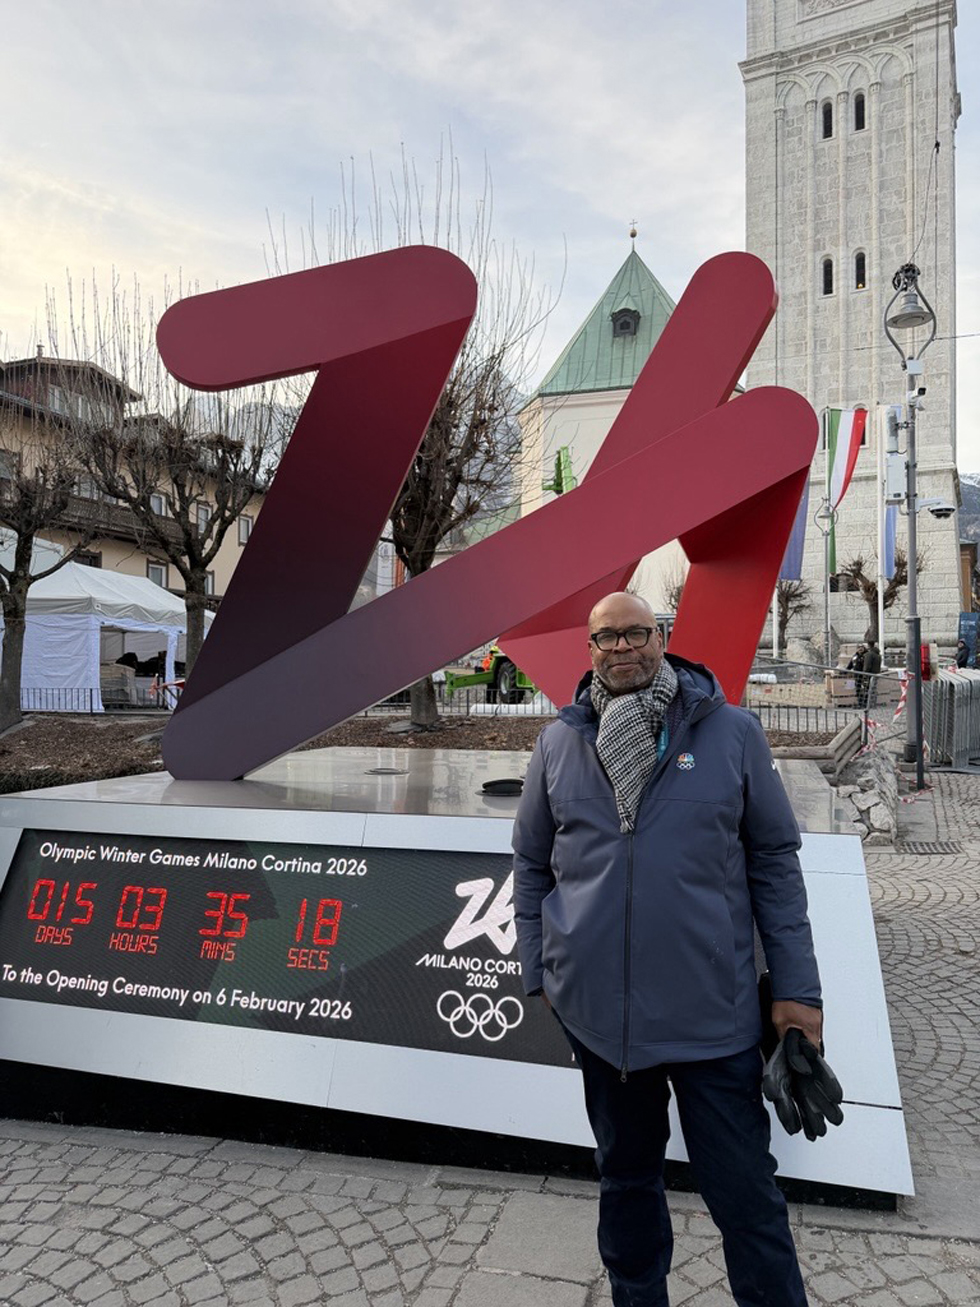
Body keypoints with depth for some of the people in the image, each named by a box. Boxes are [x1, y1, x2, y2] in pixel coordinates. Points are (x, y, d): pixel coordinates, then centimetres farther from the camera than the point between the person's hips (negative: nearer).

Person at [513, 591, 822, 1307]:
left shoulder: (732, 733, -4)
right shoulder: (558, 744, 1)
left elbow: (775, 862, 0)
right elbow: (532, 864, 10)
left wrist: (797, 986, -1)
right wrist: (539, 971, 8)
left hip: (712, 1010, -2)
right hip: (597, 1008, 2)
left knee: (745, 1191, 9)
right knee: (626, 1175, 21)